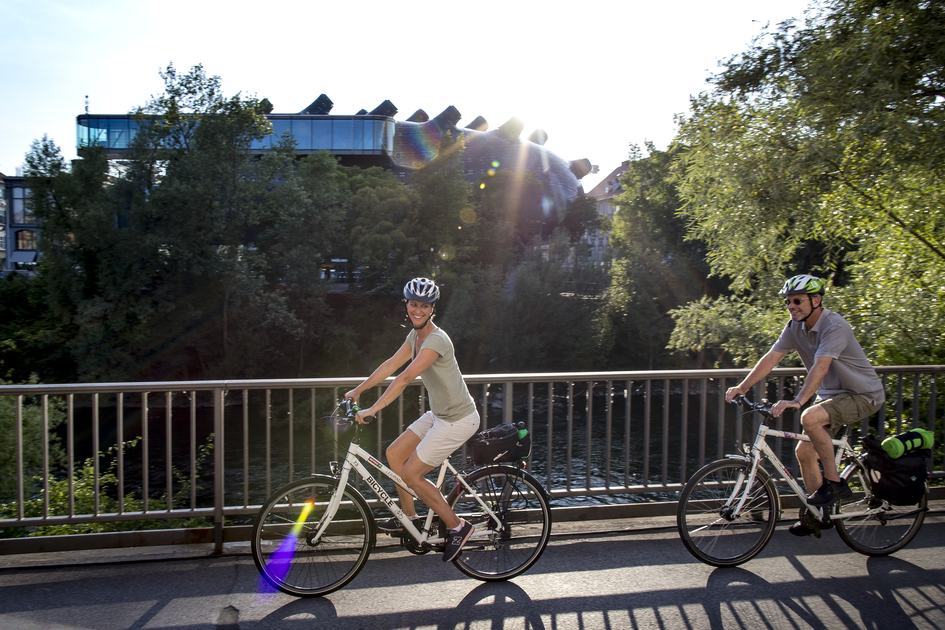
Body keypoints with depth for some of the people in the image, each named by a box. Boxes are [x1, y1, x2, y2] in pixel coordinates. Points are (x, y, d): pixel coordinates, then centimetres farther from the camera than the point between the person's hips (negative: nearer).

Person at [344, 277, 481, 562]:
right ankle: (408, 517, 28)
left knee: (410, 474, -4)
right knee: (394, 453, 9)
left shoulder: (436, 339, -25)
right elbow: (391, 364, 12)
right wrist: (358, 390, 13)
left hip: (458, 420, -9)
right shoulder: (416, 335, 5)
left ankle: (457, 527, 11)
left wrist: (373, 410, -31)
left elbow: (405, 377, -31)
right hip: (438, 414, 9)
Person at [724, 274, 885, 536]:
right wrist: (742, 387, -19)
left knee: (810, 417, -33)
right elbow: (771, 358, -8)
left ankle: (834, 483, -13)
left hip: (862, 395, -8)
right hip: (831, 394, 8)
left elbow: (820, 367, -38)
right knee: (804, 451, 3)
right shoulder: (795, 327, -3)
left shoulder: (834, 326, -25)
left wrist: (797, 401, -49)